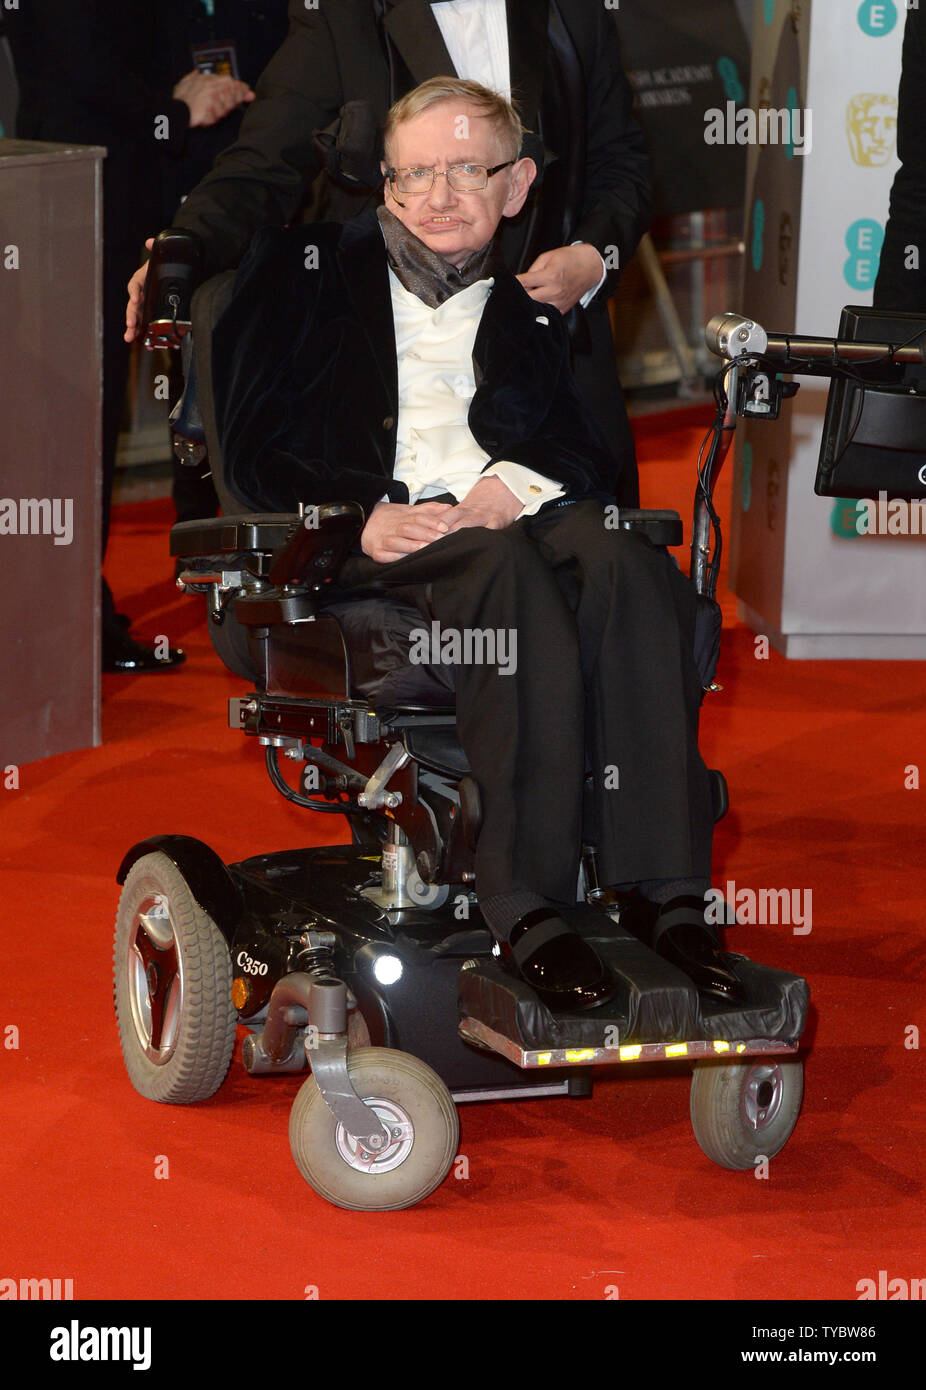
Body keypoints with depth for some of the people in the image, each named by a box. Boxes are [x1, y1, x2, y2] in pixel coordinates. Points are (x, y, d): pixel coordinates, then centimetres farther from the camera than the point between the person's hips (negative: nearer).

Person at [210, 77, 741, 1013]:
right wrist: (359, 516, -12)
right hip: (368, 536, -3)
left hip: (517, 513, 3)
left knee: (626, 565, -34)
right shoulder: (307, 265, 18)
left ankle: (666, 894, -41)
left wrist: (523, 483, -12)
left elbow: (602, 449, 12)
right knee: (505, 570, -39)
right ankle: (526, 909, -46)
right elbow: (253, 451, 8)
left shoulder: (545, 295, 25)